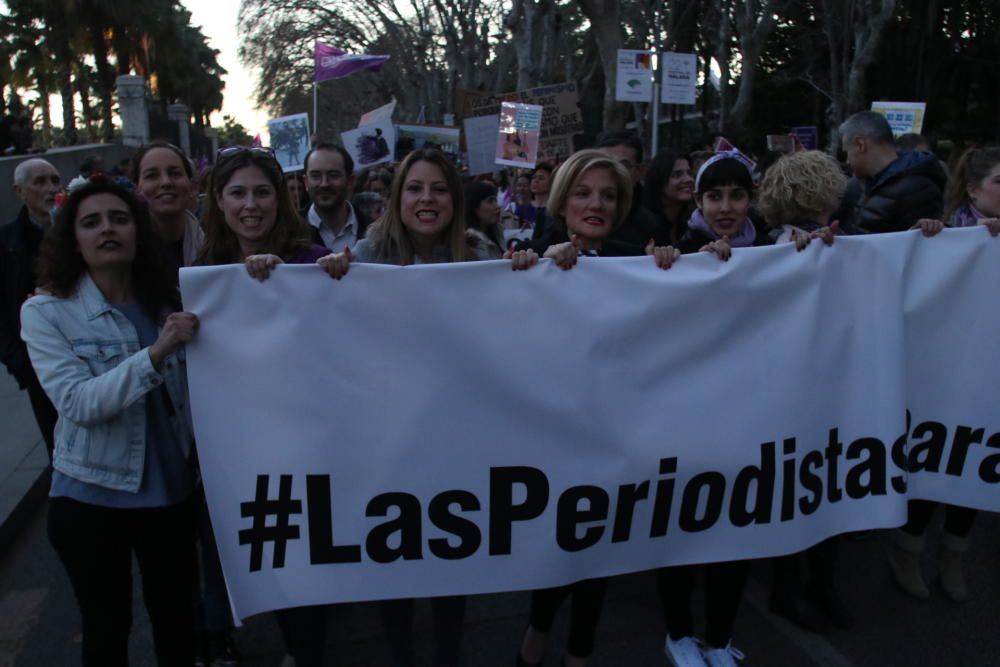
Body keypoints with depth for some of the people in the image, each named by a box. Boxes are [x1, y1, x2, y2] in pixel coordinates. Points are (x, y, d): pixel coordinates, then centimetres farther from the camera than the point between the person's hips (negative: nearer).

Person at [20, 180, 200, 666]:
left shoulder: (166, 302, 1)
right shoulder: (46, 313, -9)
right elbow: (77, 403, -20)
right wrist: (155, 353, -31)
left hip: (171, 489, 3)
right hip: (90, 497, -2)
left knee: (176, 616, 17)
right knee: (107, 626, 16)